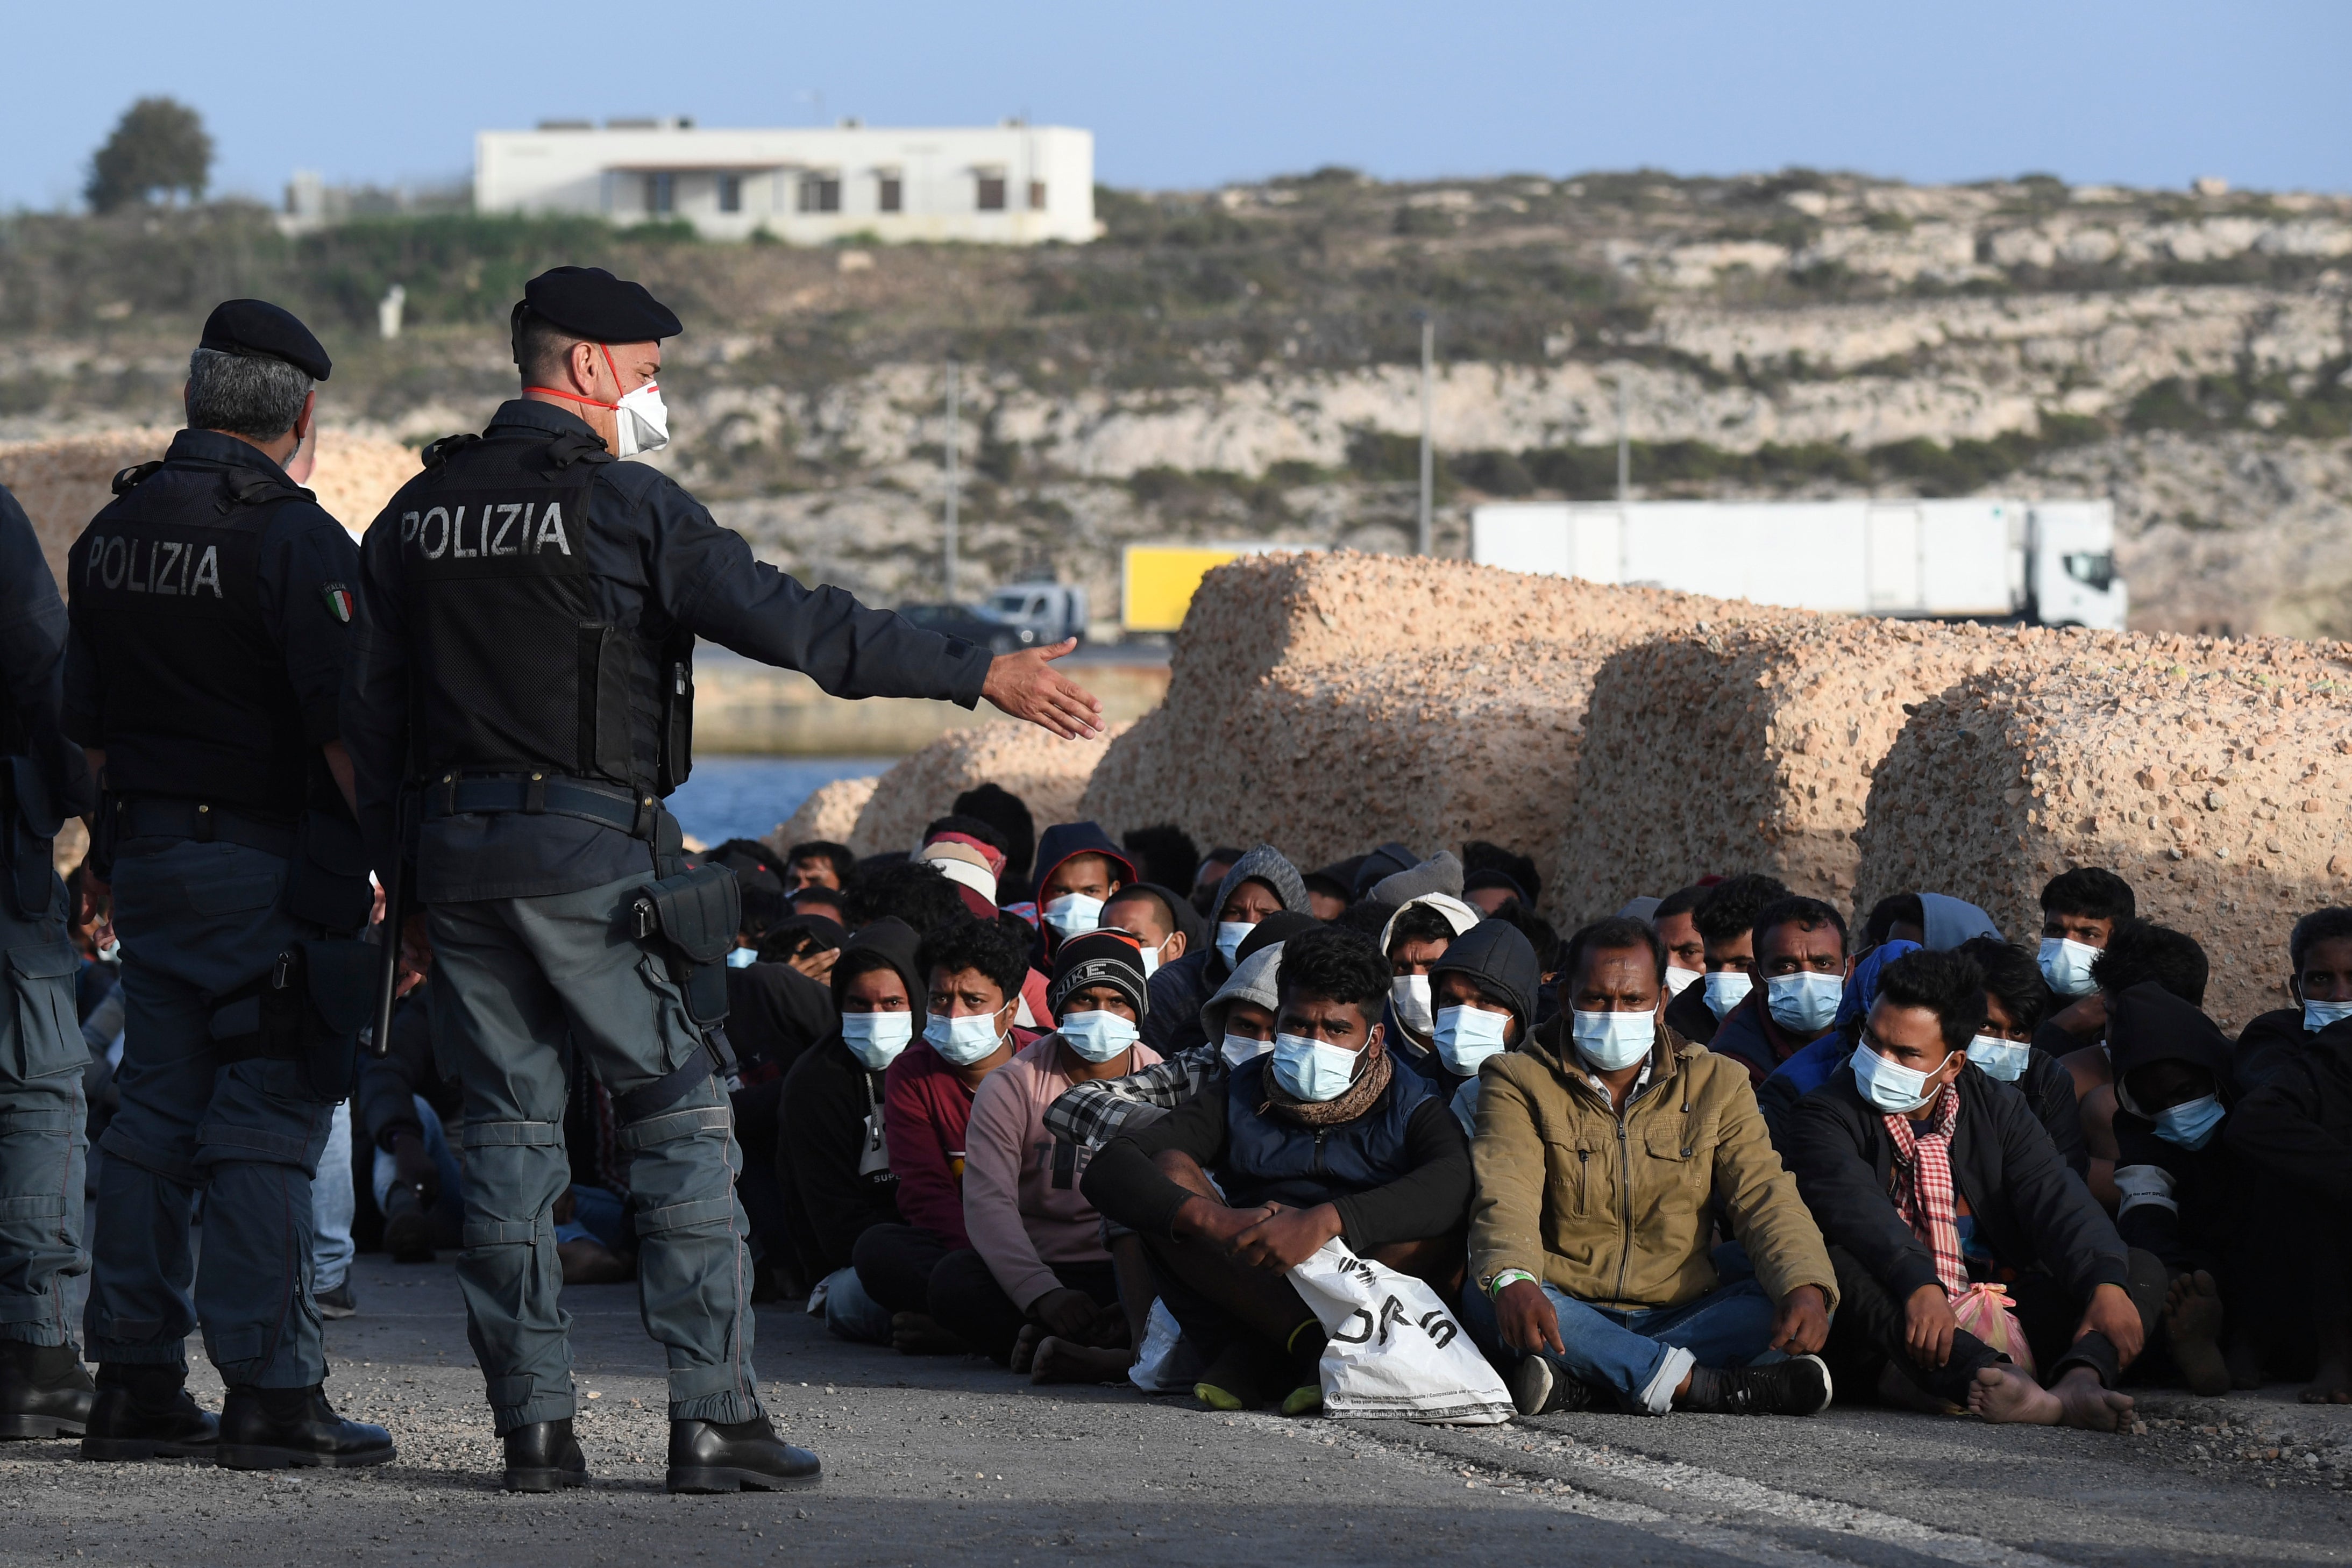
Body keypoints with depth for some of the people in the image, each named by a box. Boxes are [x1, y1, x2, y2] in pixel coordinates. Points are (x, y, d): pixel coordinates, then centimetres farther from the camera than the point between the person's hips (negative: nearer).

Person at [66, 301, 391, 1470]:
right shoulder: (294, 539, -13)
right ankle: (270, 1395, -7)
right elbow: (344, 728, -18)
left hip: (148, 858, 7)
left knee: (155, 1112, 10)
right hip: (271, 870, -7)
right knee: (267, 1124, -6)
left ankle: (135, 1384, 10)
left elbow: (89, 725, 16)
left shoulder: (114, 532, 10)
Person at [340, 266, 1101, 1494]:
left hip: (452, 843, 6)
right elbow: (794, 622, -12)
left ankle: (532, 1425, 6)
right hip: (590, 849, -6)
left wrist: (397, 882, 19)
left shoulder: (416, 514, 11)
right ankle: (713, 1418, -3)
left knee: (508, 1126, 9)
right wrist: (976, 674, -8)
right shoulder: (622, 503, -7)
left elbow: (372, 714, 13)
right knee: (681, 1116, 1)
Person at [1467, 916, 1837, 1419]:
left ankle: (1577, 1382, -36)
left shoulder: (1717, 1083, 11)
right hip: (1567, 1311, -2)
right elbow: (1506, 1196, -14)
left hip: (1682, 1312, 2)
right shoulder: (1519, 1080, 4)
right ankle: (1704, 1386, -39)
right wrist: (1511, 1281, -38)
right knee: (1484, 1300, -34)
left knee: (1798, 1311, -25)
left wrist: (1806, 1287, -24)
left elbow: (1764, 1198, -1)